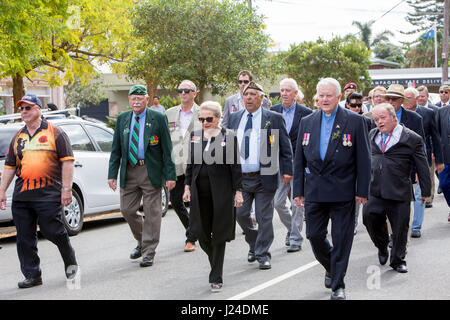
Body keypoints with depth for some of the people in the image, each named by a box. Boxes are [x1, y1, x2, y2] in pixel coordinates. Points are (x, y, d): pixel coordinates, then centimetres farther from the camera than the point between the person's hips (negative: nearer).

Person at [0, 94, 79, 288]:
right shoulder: (18, 137, 17)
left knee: (52, 231, -6)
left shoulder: (54, 133, 2)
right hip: (21, 196, 5)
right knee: (25, 238, 4)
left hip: (48, 194, -5)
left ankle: (70, 262, 20)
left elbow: (67, 161, -3)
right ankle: (32, 275, 12)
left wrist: (66, 188, -10)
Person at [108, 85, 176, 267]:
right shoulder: (122, 119, 9)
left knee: (151, 212, 0)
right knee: (127, 210, 7)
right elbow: (116, 149, 11)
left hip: (151, 172, -4)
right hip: (129, 171, 4)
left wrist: (170, 175, -9)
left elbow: (167, 149, -3)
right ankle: (141, 241, 31)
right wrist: (112, 174, 2)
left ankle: (148, 252, 8)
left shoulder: (158, 119, -2)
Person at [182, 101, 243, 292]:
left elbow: (235, 166, -2)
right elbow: (190, 164, 14)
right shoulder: (195, 136, 9)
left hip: (221, 193, -4)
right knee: (201, 233, 2)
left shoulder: (228, 137, -3)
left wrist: (238, 191, -5)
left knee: (218, 236, 1)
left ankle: (216, 278, 10)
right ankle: (216, 265, 29)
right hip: (200, 194, 4)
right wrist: (187, 187, 8)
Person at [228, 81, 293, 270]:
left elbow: (285, 147, -1)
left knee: (264, 217, 1)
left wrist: (287, 170, -8)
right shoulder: (235, 118, 11)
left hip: (264, 177, -4)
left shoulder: (274, 118, -1)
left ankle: (263, 254, 13)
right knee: (240, 214, 6)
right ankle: (254, 245, 29)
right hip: (239, 177, 4)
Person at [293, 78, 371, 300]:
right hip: (314, 191, 3)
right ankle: (331, 268, 35)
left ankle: (338, 285, 13)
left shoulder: (354, 121, -3)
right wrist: (298, 190, 6)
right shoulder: (307, 122, 8)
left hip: (343, 192, -3)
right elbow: (299, 160, 11)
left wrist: (362, 191, -7)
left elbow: (363, 159, -3)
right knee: (314, 235, 7)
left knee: (341, 239, 1)